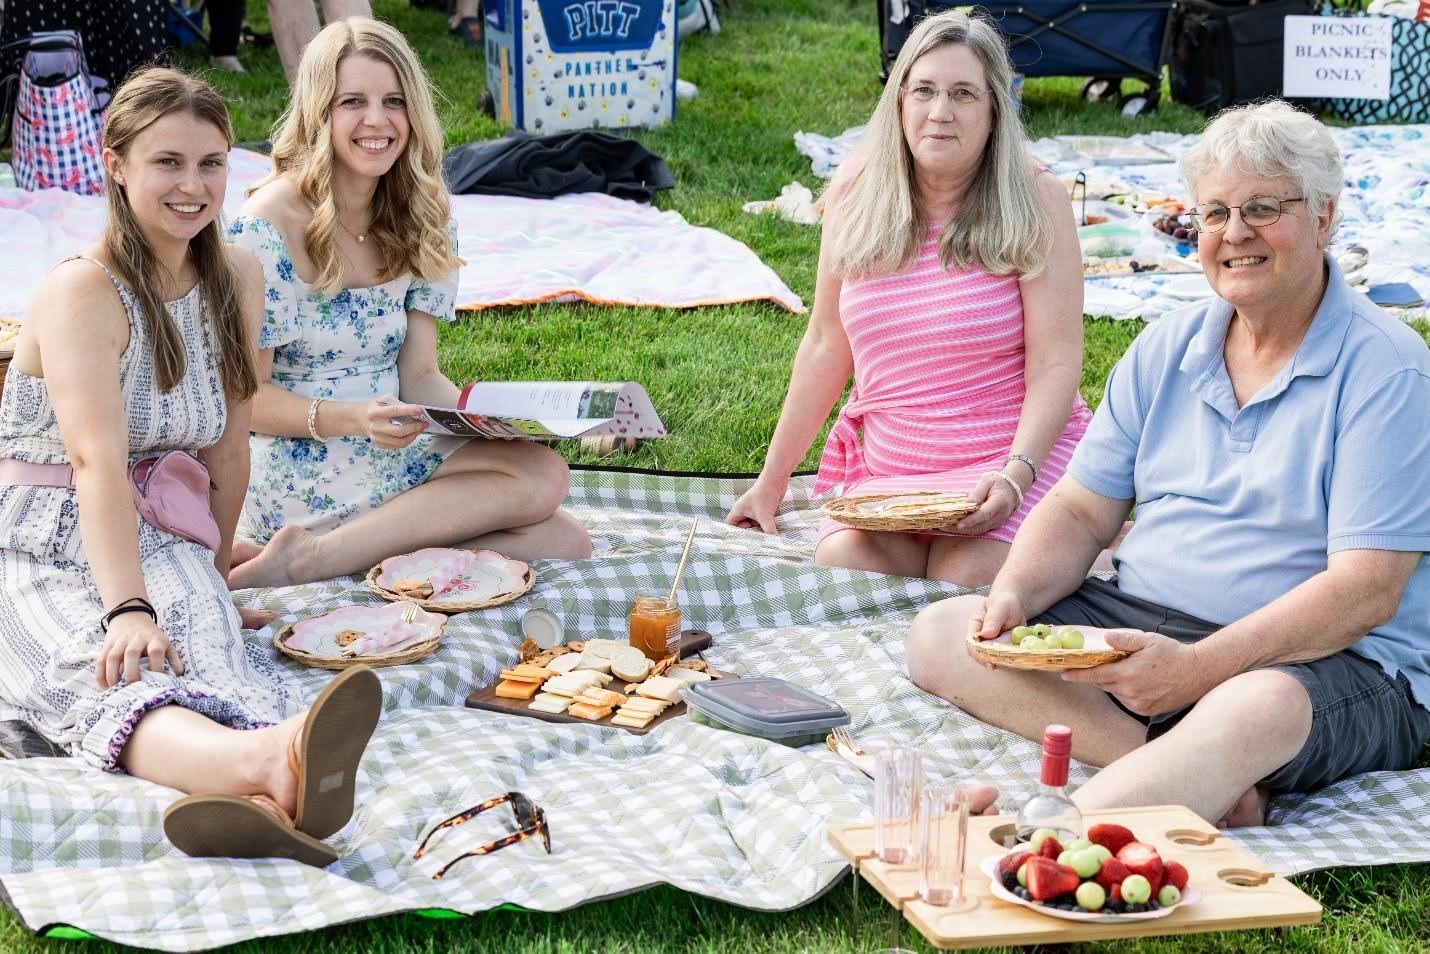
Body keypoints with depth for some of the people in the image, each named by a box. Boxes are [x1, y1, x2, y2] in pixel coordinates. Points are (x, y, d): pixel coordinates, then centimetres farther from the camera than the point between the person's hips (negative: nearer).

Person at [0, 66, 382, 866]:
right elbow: (99, 462, -24)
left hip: (162, 544, 4)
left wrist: (215, 574, 17)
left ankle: (260, 802, -69)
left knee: (210, 661, -34)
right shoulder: (83, 291, -12)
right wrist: (128, 610, -35)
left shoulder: (239, 279, 8)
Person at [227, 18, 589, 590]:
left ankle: (317, 556, -15)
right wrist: (355, 420, -27)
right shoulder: (269, 226, -12)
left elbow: (418, 375, 6)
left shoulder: (420, 221, 8)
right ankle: (305, 556, -19)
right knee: (540, 478, -22)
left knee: (565, 543, -15)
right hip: (295, 468, -7)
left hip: (394, 451, 7)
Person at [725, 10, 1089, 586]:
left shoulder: (1034, 202, -6)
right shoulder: (857, 197, 4)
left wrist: (1013, 476, -25)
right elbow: (826, 346, 9)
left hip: (1017, 456, -3)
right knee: (836, 569, -23)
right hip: (885, 472, 3)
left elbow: (1056, 364, -10)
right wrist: (772, 479, 9)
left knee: (966, 583, -27)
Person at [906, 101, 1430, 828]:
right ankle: (1192, 778, -29)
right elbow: (1082, 511, 13)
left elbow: (1367, 591, -16)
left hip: (1330, 661, -6)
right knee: (940, 635, -13)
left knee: (1257, 707, -41)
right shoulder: (1166, 350, 13)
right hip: (1142, 626, 6)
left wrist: (1196, 669, -27)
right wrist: (1014, 594, -10)